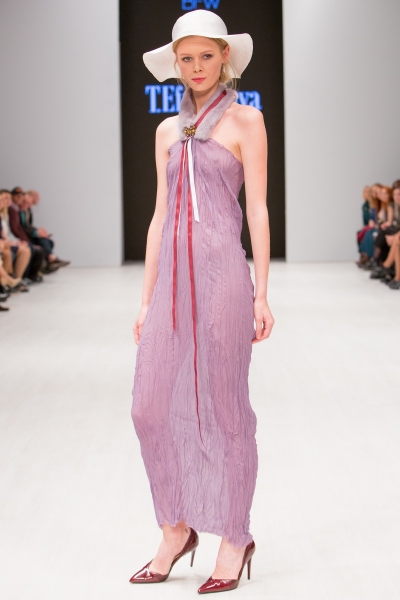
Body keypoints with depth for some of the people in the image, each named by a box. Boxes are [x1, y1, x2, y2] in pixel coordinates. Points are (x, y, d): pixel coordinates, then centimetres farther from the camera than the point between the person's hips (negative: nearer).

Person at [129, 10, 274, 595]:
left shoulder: (245, 120, 4)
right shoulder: (168, 131, 18)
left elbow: (257, 209, 0)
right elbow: (160, 217, 17)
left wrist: (261, 293, -6)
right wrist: (146, 298, 13)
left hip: (221, 272, -5)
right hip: (173, 277, 5)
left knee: (224, 408, 1)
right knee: (151, 408, 2)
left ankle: (234, 537, 14)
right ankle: (176, 529, 19)